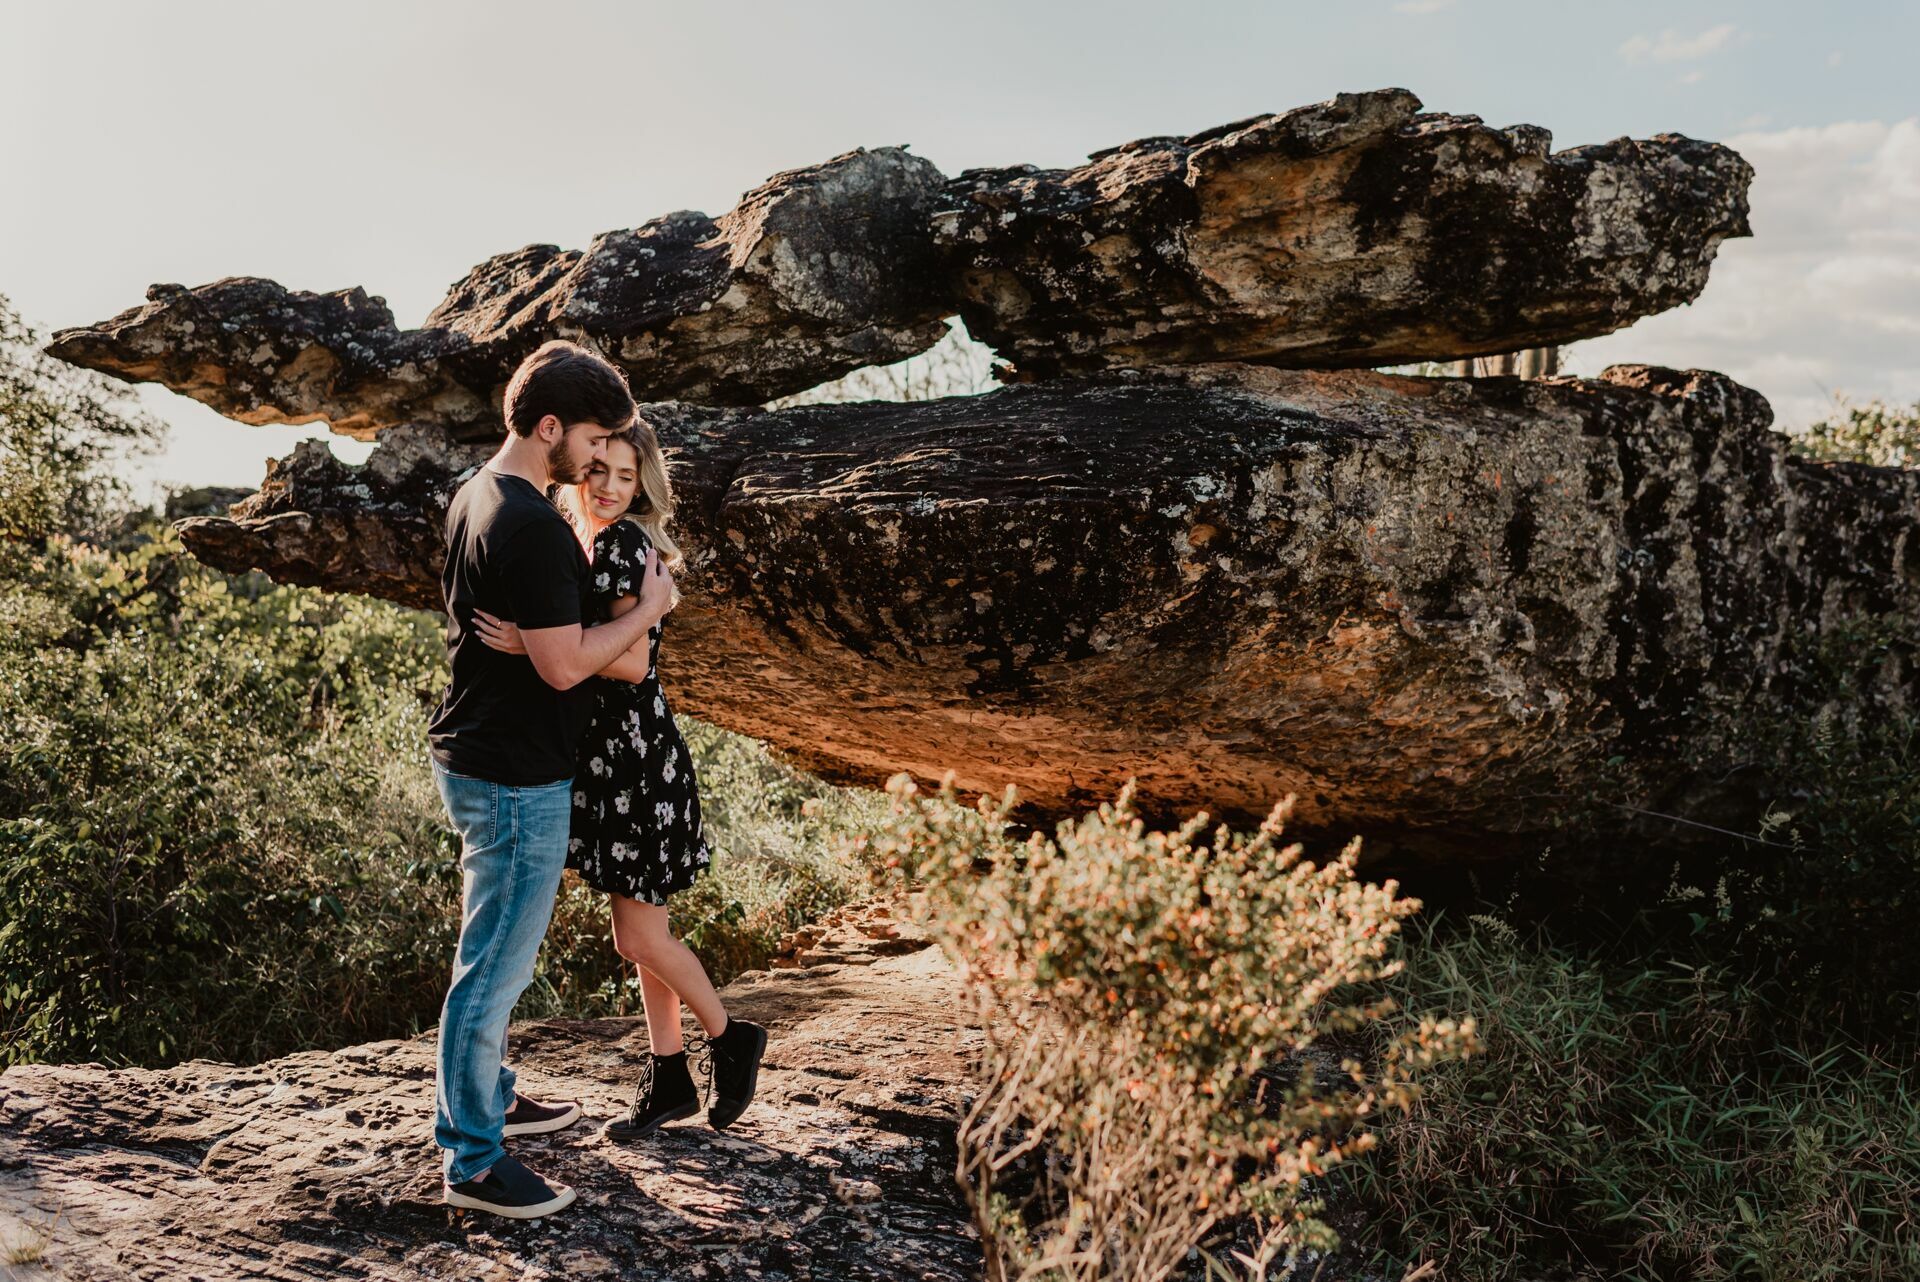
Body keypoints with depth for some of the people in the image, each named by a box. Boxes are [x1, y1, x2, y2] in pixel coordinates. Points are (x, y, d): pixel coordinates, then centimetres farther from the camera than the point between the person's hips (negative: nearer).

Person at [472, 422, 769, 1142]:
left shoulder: (621, 544, -14)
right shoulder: (585, 543, 13)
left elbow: (632, 662, -24)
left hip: (636, 755, -9)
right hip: (605, 755, 9)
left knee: (638, 934, -1)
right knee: (641, 927, 15)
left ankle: (729, 1040, 21)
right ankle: (668, 1081, 25)